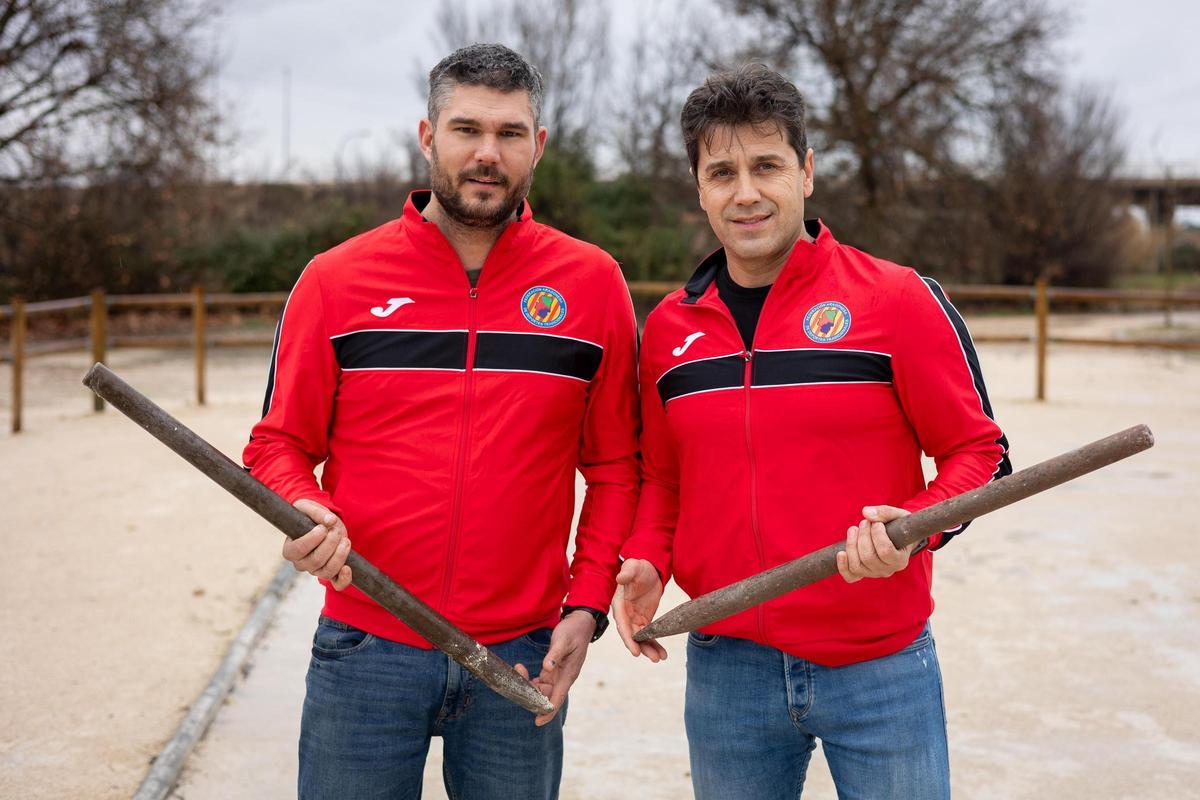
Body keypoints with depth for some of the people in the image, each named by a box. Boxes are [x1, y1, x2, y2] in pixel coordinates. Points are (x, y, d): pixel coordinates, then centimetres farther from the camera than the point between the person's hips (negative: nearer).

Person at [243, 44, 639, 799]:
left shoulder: (593, 284, 2)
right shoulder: (337, 279, 0)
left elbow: (615, 467, 5)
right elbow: (280, 444, 6)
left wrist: (588, 603, -3)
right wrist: (305, 510, -15)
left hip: (521, 656, 1)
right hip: (366, 648, 0)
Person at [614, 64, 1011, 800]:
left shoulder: (899, 300, -7)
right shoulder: (669, 327, 5)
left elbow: (978, 451, -3)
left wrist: (915, 526, -22)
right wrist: (647, 561, -3)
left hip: (881, 667, -3)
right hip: (726, 669, 3)